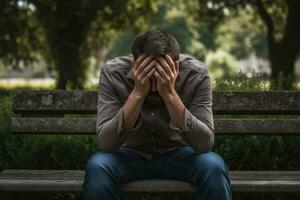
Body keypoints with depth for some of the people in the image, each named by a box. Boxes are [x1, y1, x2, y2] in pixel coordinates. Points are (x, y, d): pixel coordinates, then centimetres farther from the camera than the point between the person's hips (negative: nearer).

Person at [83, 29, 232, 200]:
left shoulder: (197, 74, -21)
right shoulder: (112, 72, -21)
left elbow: (205, 144, -29)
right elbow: (105, 144, -28)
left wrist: (169, 94, -38)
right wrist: (138, 93, -38)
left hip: (179, 155, 1)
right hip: (130, 155, 0)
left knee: (214, 166, -30)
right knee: (98, 166, -32)